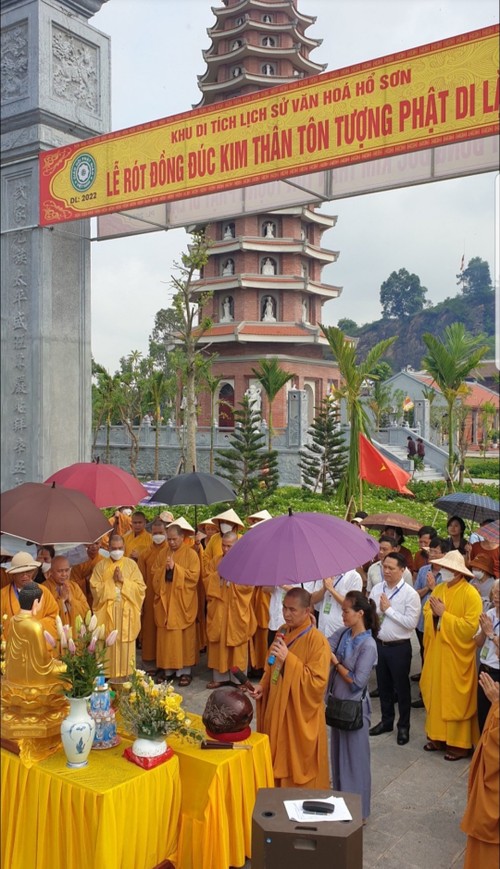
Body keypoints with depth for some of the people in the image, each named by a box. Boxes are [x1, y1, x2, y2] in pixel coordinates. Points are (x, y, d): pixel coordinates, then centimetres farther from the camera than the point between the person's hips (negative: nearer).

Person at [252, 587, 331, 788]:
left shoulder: (317, 640, -19)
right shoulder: (282, 632, 4)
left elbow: (318, 682, -24)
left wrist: (289, 659, -29)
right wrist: (263, 686, 0)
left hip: (301, 714, -7)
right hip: (277, 707, 7)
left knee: (299, 766, 6)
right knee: (278, 761, 18)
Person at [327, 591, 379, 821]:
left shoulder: (368, 645, -22)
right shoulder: (342, 633, -1)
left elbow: (357, 681, -22)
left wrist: (335, 662, -16)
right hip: (338, 703, 7)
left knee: (355, 758, 8)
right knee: (337, 754, 21)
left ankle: (358, 811, 25)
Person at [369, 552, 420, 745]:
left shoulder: (410, 594, -15)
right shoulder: (376, 589, 1)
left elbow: (411, 623, -22)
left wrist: (388, 609, -19)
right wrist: (379, 609, -16)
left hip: (399, 647, -5)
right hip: (379, 644, 5)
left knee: (401, 687, 10)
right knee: (383, 685, 19)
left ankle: (403, 727, 27)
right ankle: (386, 721, 37)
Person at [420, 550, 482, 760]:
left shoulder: (470, 594, -16)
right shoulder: (438, 589, 6)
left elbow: (470, 627, -22)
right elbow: (427, 612, 12)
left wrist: (444, 614, -21)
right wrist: (433, 612, -10)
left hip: (456, 656, -6)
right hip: (436, 652, 7)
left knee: (456, 700, 3)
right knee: (435, 695, 13)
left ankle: (459, 744, 16)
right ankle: (437, 736, 27)